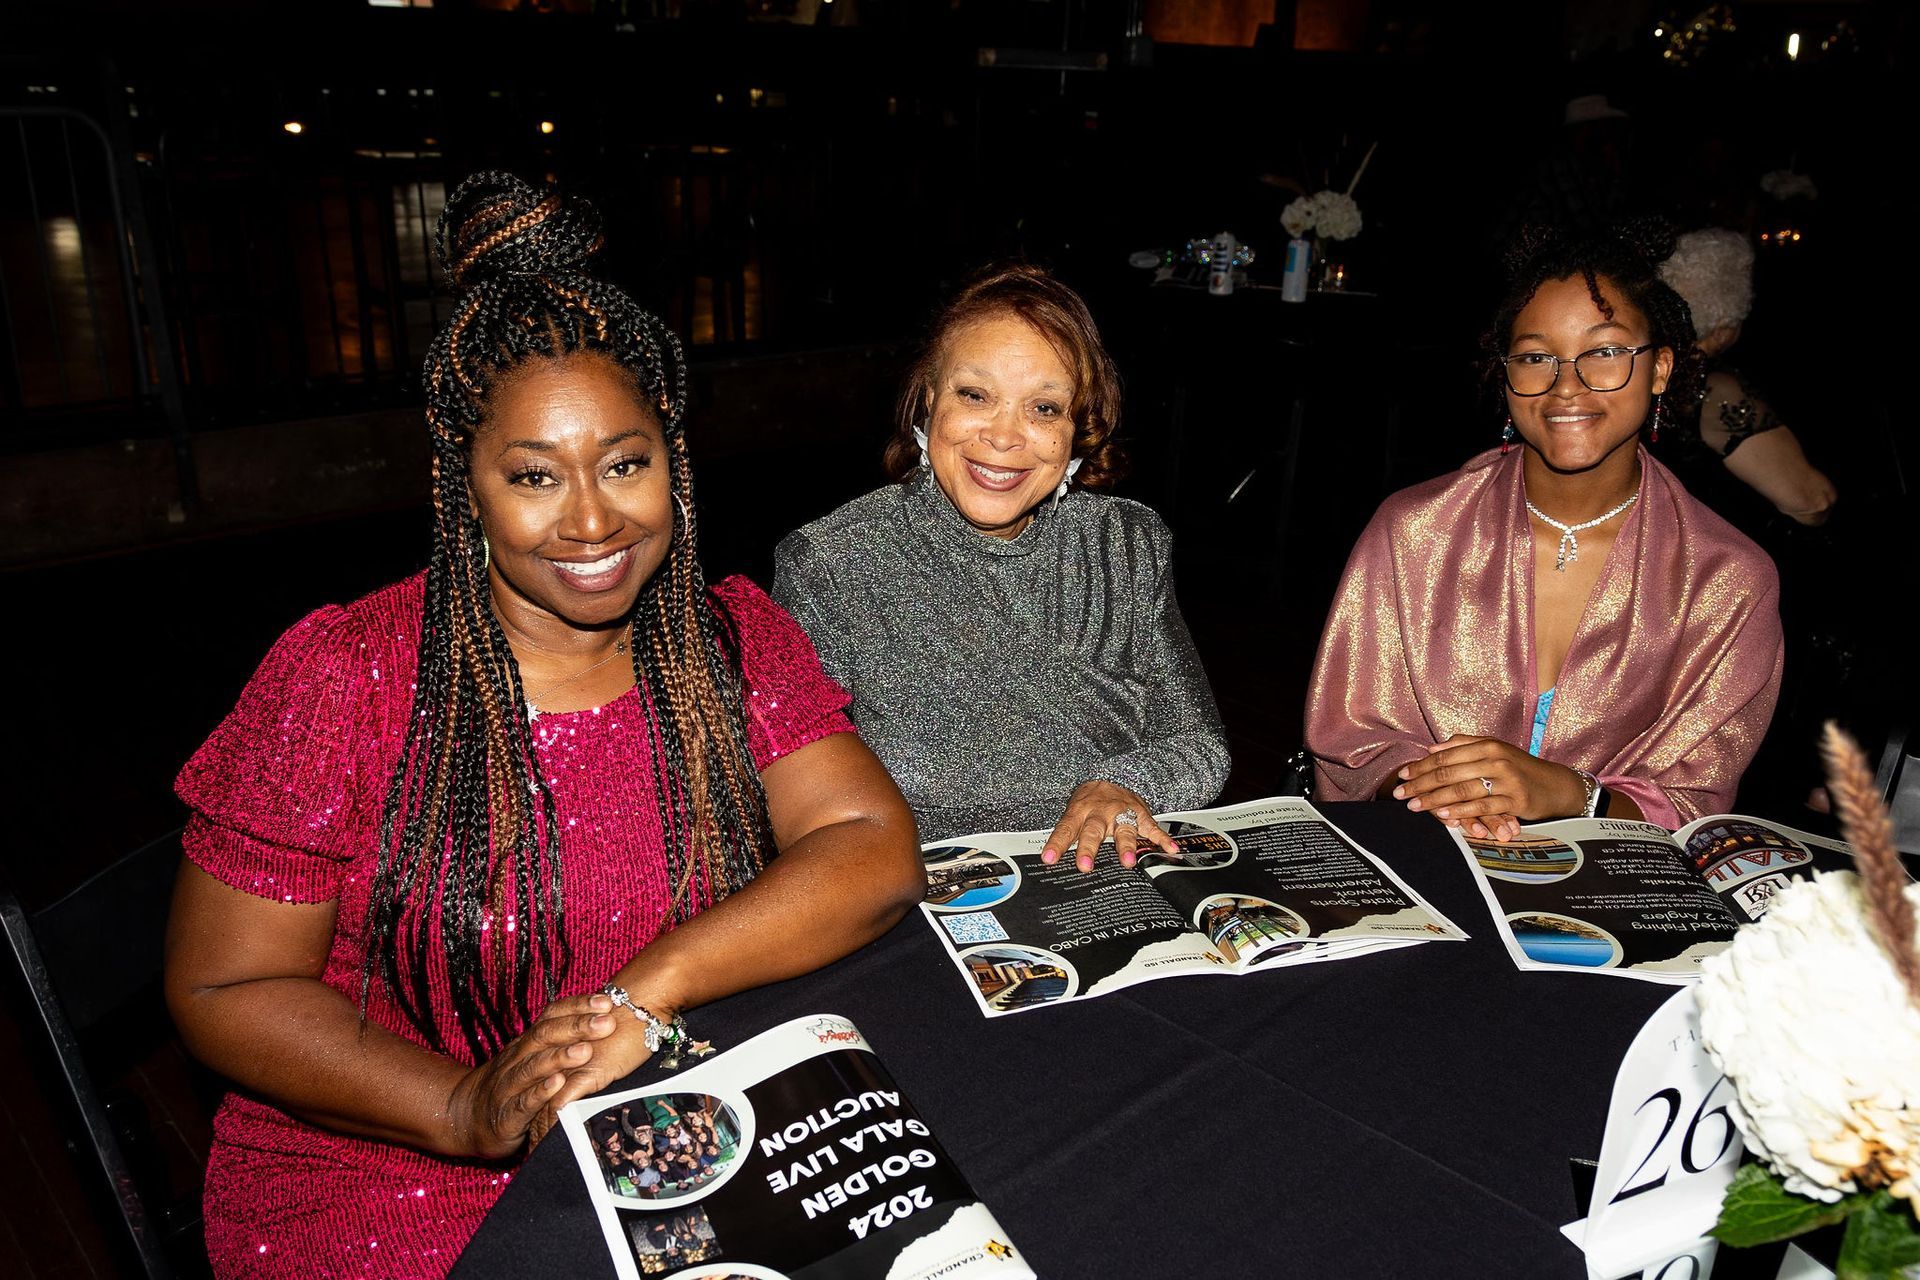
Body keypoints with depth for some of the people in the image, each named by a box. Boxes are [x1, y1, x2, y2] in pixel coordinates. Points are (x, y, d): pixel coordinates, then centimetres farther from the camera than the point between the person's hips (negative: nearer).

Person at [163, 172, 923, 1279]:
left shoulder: (735, 638, -2)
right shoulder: (344, 679, -10)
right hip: (394, 1176, -2)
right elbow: (222, 988, -6)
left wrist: (649, 988, -24)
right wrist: (468, 1108, -20)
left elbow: (877, 853, -11)